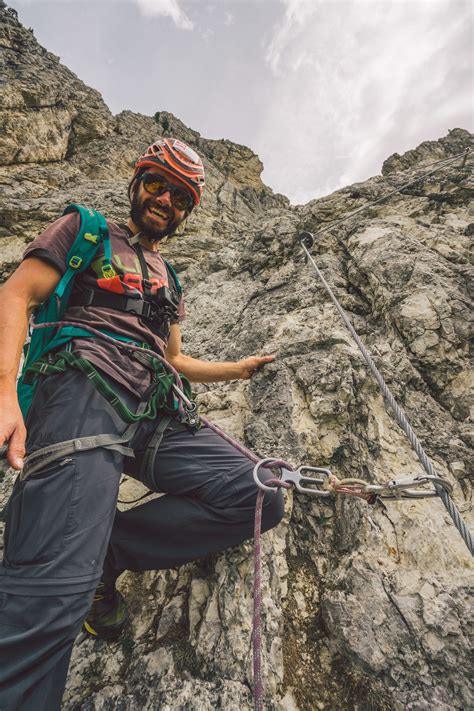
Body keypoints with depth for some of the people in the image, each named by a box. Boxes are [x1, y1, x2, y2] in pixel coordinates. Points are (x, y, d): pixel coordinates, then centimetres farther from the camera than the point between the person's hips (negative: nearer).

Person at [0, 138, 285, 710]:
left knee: (261, 500, -9)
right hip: (84, 391, -5)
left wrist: (235, 369, 32)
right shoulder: (85, 230, 18)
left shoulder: (168, 281, 33)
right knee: (53, 593, -24)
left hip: (155, 415, 6)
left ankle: (104, 554, -1)